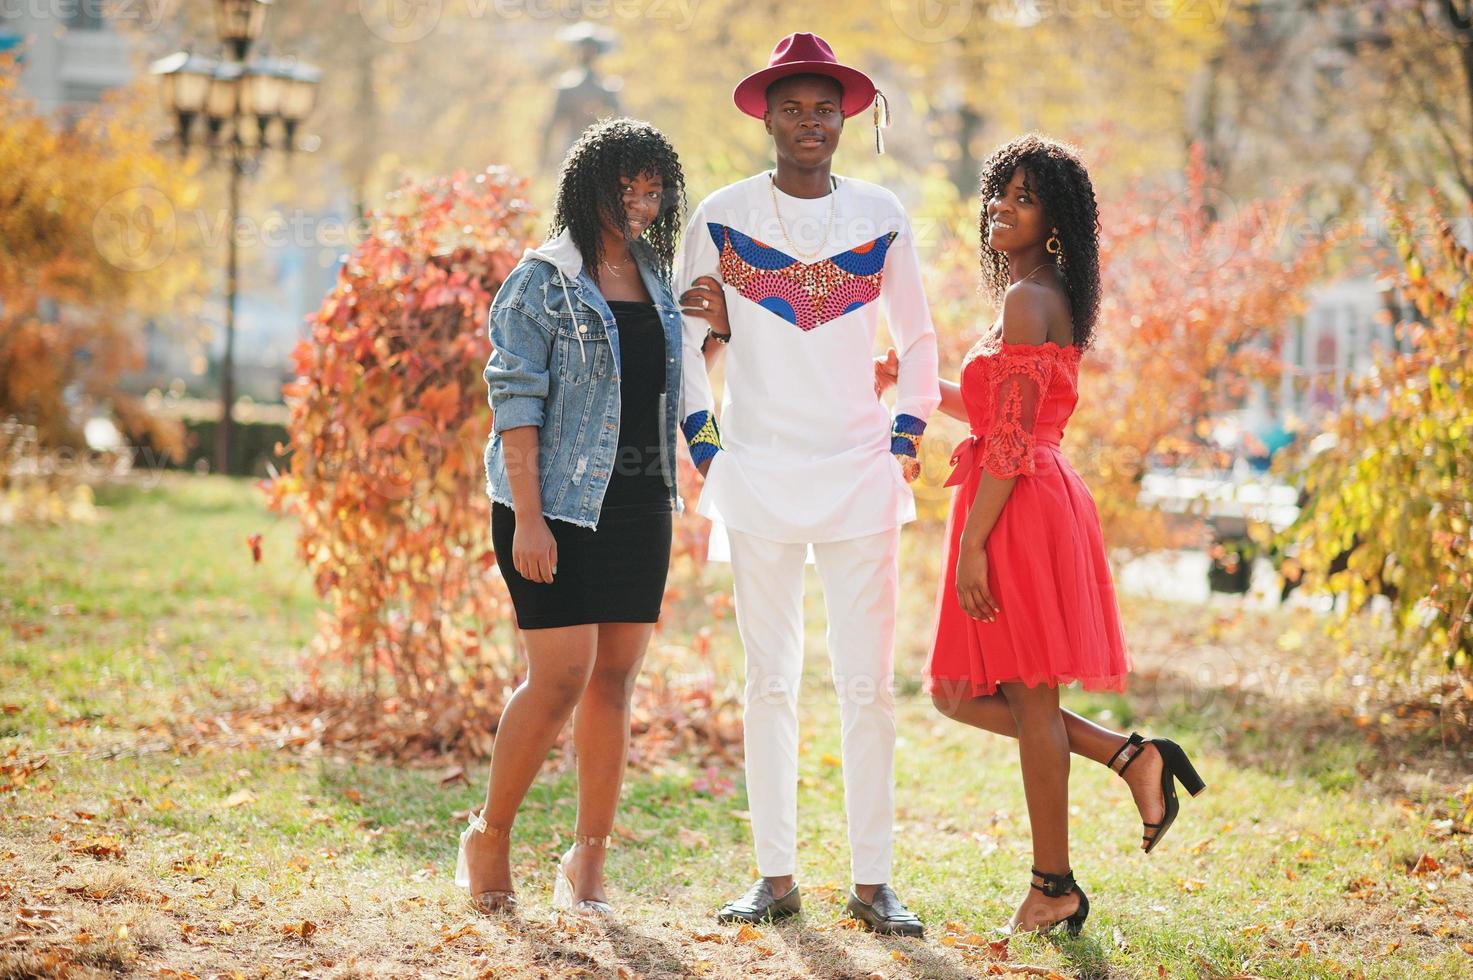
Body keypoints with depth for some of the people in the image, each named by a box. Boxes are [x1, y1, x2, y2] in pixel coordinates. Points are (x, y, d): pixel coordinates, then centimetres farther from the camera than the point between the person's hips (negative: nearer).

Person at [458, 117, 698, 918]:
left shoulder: (656, 280, 13)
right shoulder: (543, 281, -6)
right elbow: (514, 399, -11)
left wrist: (668, 497, 14)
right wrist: (527, 518, -17)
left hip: (638, 505, 6)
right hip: (559, 501, -6)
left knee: (616, 680, 5)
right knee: (561, 677, -10)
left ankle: (588, 861, 11)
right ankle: (489, 836, 9)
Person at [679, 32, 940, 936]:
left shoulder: (880, 216, 6)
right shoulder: (722, 216, 3)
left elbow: (919, 341, 14)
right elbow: (686, 338, 10)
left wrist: (905, 441, 5)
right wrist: (706, 447, 1)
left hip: (860, 474, 0)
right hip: (758, 477, 0)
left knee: (867, 683, -1)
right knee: (770, 680, 4)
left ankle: (873, 880, 5)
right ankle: (777, 877, 11)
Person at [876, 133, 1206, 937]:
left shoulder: (1026, 300, -13)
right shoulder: (1047, 297, 17)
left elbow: (1011, 440, -18)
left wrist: (971, 546, -19)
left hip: (1020, 511, -10)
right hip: (1035, 503, 10)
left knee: (1029, 698, -1)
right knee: (956, 690, 14)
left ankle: (1053, 890, 8)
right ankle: (1132, 756, 16)